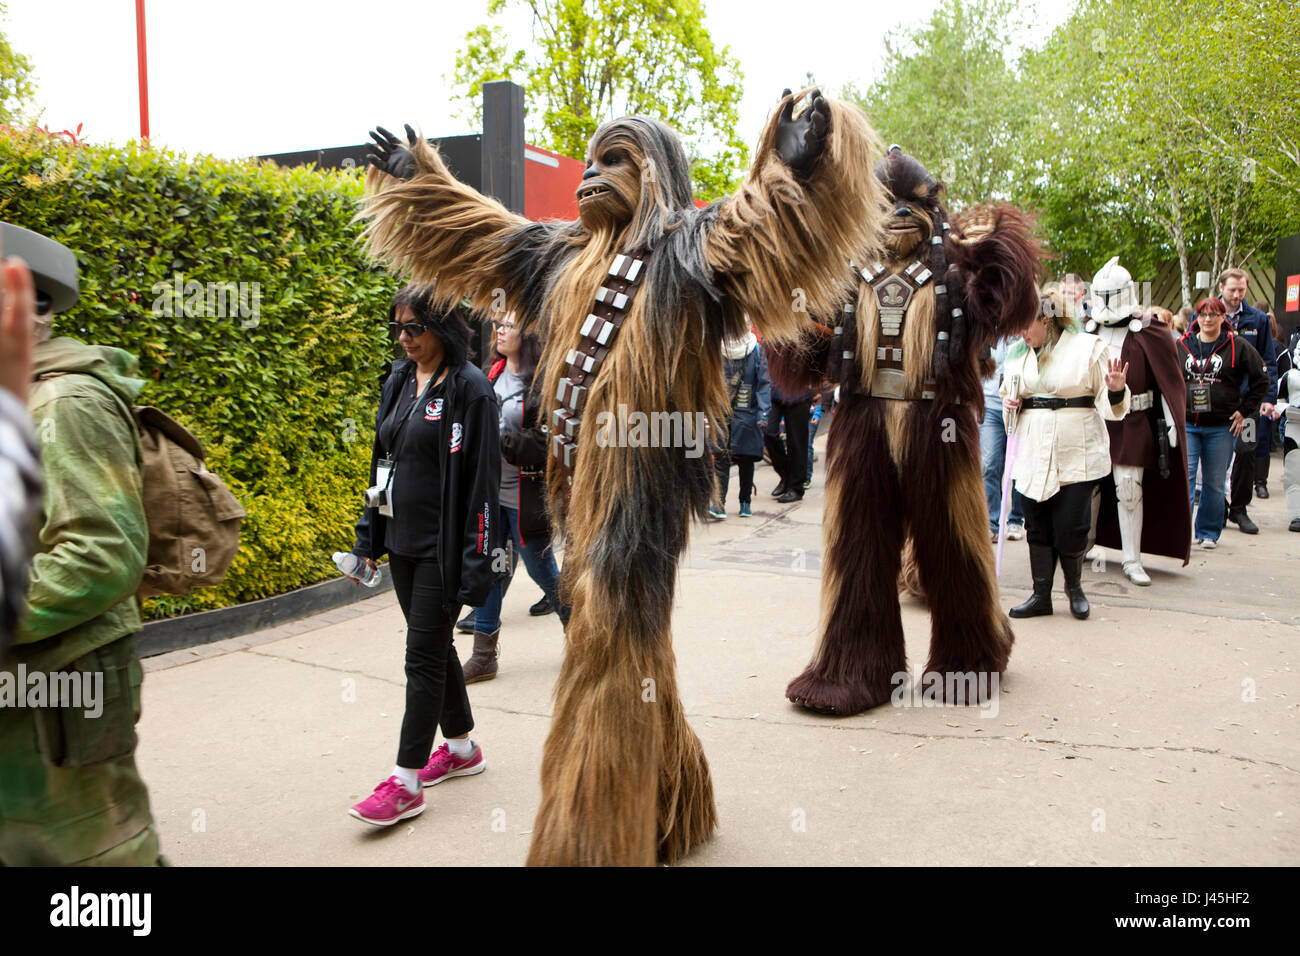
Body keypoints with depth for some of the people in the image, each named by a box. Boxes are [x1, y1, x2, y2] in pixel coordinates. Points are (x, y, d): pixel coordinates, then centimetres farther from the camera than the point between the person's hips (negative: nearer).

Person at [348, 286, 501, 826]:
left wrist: (475, 561, -18)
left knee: (423, 656, -2)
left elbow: (481, 477, -16)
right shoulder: (400, 380, 10)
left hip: (442, 547, -8)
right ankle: (461, 747, 33)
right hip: (402, 540, 8)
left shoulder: (469, 388, -13)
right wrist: (370, 535, 13)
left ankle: (406, 782, 7)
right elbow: (382, 459, 16)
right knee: (434, 644, 17)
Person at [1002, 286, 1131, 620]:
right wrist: (1011, 403, 4)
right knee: (1037, 527, 5)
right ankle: (1041, 595, 16)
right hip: (1033, 454, 4)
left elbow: (1108, 404, -1)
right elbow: (1009, 393, 26)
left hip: (1077, 454, -4)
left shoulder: (1089, 347, -2)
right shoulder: (1018, 353, 12)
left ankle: (1074, 586, 23)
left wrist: (1116, 389, -23)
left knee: (1070, 528, -3)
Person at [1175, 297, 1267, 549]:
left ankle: (1208, 532, 20)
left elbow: (1261, 381, 7)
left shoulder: (1238, 346, 1)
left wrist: (1244, 411, 2)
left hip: (1221, 427, 0)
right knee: (1185, 476, -11)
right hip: (1186, 424, 1)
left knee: (1214, 483, 6)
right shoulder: (1181, 346, 6)